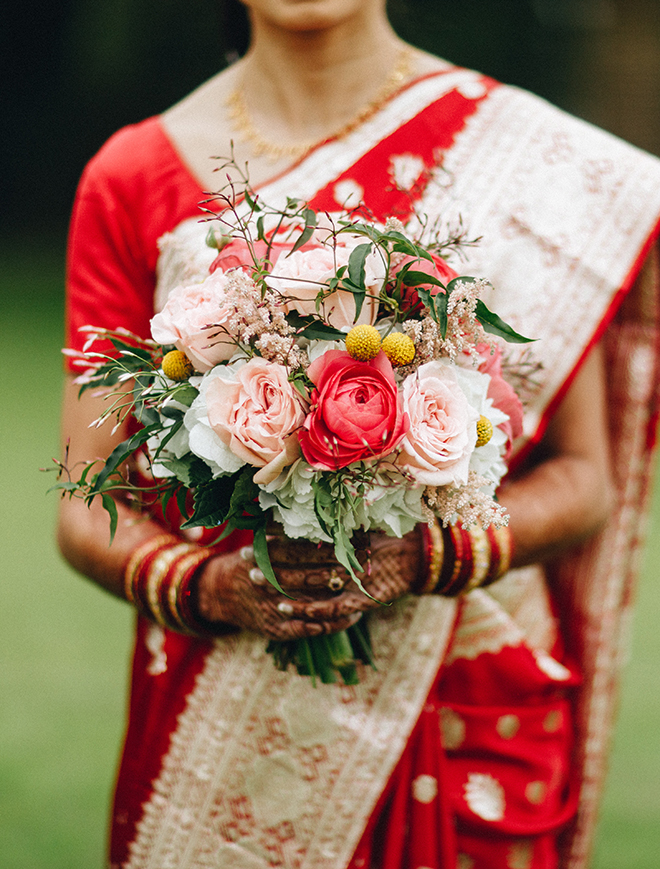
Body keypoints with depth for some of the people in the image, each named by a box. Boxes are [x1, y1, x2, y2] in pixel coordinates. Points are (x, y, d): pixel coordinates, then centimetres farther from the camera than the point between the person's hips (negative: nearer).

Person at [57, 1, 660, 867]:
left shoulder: (519, 148, -3)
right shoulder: (131, 177, 0)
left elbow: (583, 480, -2)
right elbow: (87, 511, 0)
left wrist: (420, 555, -20)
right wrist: (211, 585, -20)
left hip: (475, 711, 0)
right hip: (212, 726, 1)